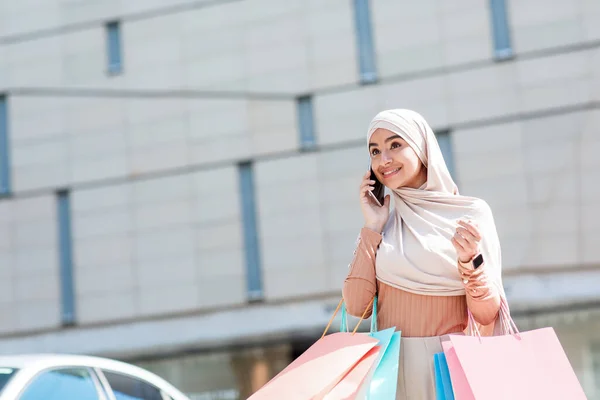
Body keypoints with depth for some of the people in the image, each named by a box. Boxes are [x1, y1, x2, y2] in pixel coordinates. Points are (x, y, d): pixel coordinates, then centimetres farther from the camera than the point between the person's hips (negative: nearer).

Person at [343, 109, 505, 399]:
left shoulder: (470, 212, -5)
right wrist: (372, 230, -4)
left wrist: (470, 261, -23)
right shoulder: (382, 220, 6)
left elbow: (487, 316, -7)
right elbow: (356, 306, -3)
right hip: (392, 365, 3)